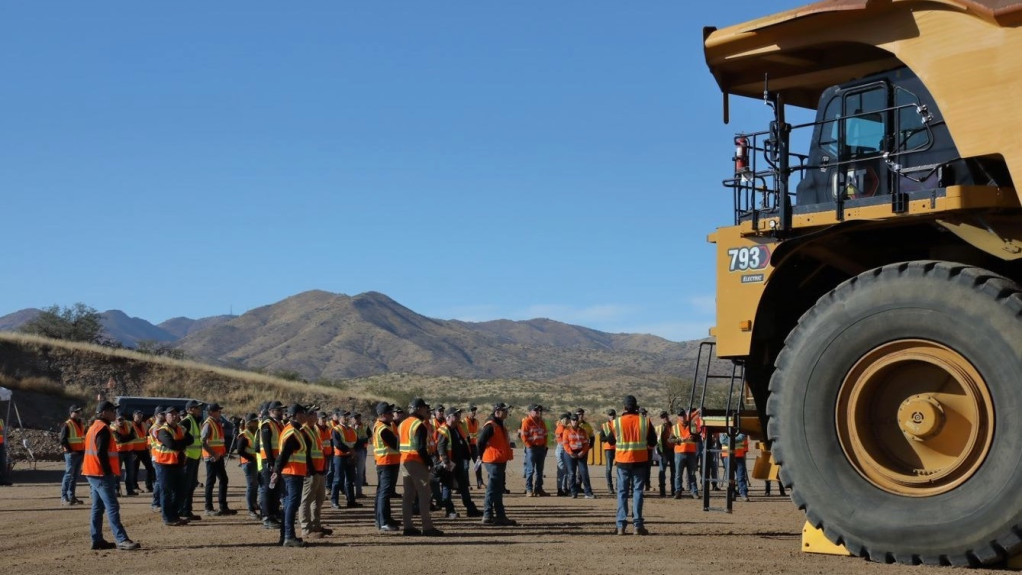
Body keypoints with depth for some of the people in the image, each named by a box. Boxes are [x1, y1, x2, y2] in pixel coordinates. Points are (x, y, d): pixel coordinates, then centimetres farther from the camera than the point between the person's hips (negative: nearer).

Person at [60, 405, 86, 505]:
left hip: (80, 453, 8)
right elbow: (63, 440, -13)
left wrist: (84, 451, 12)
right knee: (69, 474, -9)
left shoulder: (82, 425, 17)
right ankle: (64, 498, -6)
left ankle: (71, 496, 17)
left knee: (75, 475, 10)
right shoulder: (67, 425, -8)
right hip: (71, 454, -8)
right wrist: (70, 451, -16)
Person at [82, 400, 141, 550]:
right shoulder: (103, 429, -14)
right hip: (102, 474, -10)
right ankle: (122, 541, -16)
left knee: (97, 508, 12)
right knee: (112, 508, -13)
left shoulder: (94, 427, 17)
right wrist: (109, 472, -17)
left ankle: (97, 540, 14)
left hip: (92, 473, 10)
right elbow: (101, 453, -21)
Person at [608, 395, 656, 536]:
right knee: (638, 491, 5)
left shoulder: (617, 422, -4)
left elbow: (611, 441, 8)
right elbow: (653, 442, 0)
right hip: (640, 460, 0)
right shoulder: (645, 421, -3)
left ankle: (620, 526, 4)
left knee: (622, 492, 7)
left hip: (622, 460, 0)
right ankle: (637, 525, 1)